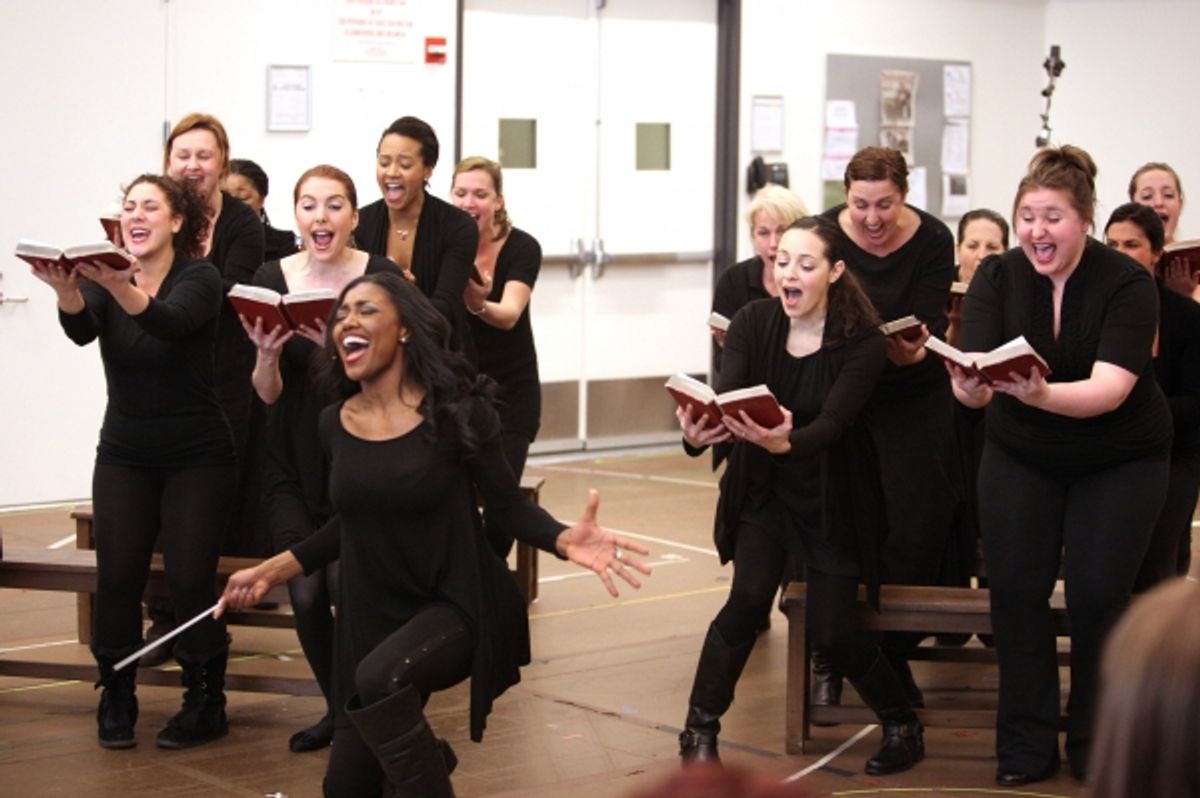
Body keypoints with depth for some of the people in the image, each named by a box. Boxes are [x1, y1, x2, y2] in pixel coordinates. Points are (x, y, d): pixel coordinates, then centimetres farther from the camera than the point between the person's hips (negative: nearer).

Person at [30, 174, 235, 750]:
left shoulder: (199, 278, -10)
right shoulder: (104, 275, 0)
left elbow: (169, 322, -32)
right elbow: (81, 330, -20)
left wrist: (118, 285, -51)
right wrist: (66, 290, -43)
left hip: (196, 457, -3)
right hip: (123, 454, 3)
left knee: (188, 579, -10)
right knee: (116, 576, -8)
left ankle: (206, 703, 7)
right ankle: (116, 698, 9)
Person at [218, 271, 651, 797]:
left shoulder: (455, 410, -13)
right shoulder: (335, 423, 0)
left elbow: (507, 507, -9)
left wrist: (566, 541, -28)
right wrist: (269, 571, 15)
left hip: (454, 605, -5)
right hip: (371, 615, 6)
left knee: (380, 679, -38)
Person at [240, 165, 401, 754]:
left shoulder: (382, 276, -10)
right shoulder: (272, 278, -2)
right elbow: (268, 393, 0)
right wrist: (266, 355, -21)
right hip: (294, 461, 3)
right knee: (305, 593, -1)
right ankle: (338, 707, 24)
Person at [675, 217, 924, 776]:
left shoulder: (864, 342, -21)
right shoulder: (753, 322, -13)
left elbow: (831, 424, -33)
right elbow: (724, 398, -25)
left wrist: (784, 443, -55)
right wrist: (696, 434, -48)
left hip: (834, 498, -2)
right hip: (763, 489, 2)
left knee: (830, 629, -2)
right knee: (748, 600, -14)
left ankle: (903, 726, 23)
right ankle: (700, 730, 2)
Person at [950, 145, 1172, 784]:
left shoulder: (1127, 284, -19)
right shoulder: (998, 278, -11)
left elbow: (1110, 389, -31)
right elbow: (971, 381, -22)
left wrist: (1040, 394, -50)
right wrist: (971, 388, -46)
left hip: (1120, 460, -2)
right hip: (1021, 456, 2)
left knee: (1096, 596, -8)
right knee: (1014, 590, -6)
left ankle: (1096, 747, 11)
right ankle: (1026, 746, 8)